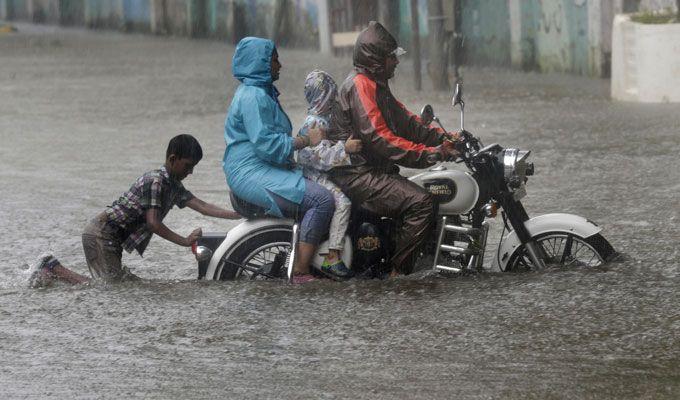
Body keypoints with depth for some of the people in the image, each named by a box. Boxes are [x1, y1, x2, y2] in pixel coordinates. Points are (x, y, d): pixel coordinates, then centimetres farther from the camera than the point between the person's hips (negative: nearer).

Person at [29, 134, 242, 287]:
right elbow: (153, 223, -21)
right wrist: (185, 241, -15)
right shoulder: (156, 180, -16)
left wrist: (240, 215, 3)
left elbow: (202, 206, 9)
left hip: (113, 239, 10)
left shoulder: (174, 186, 13)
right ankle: (53, 268, -10)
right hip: (101, 233, -10)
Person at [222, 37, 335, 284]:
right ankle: (301, 272, -26)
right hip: (252, 173, -11)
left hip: (265, 169, 11)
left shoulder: (263, 92, 22)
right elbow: (267, 143, -22)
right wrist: (307, 141, -15)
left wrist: (308, 138, 13)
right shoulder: (253, 96, -13)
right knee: (321, 199, -24)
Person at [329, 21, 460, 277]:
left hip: (373, 171, 11)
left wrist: (444, 138, 4)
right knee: (421, 203, -24)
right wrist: (428, 154, -26)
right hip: (359, 176, -11)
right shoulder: (360, 85, -15)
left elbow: (405, 121, 19)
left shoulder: (376, 85, 20)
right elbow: (377, 136, -24)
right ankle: (398, 270, -21)